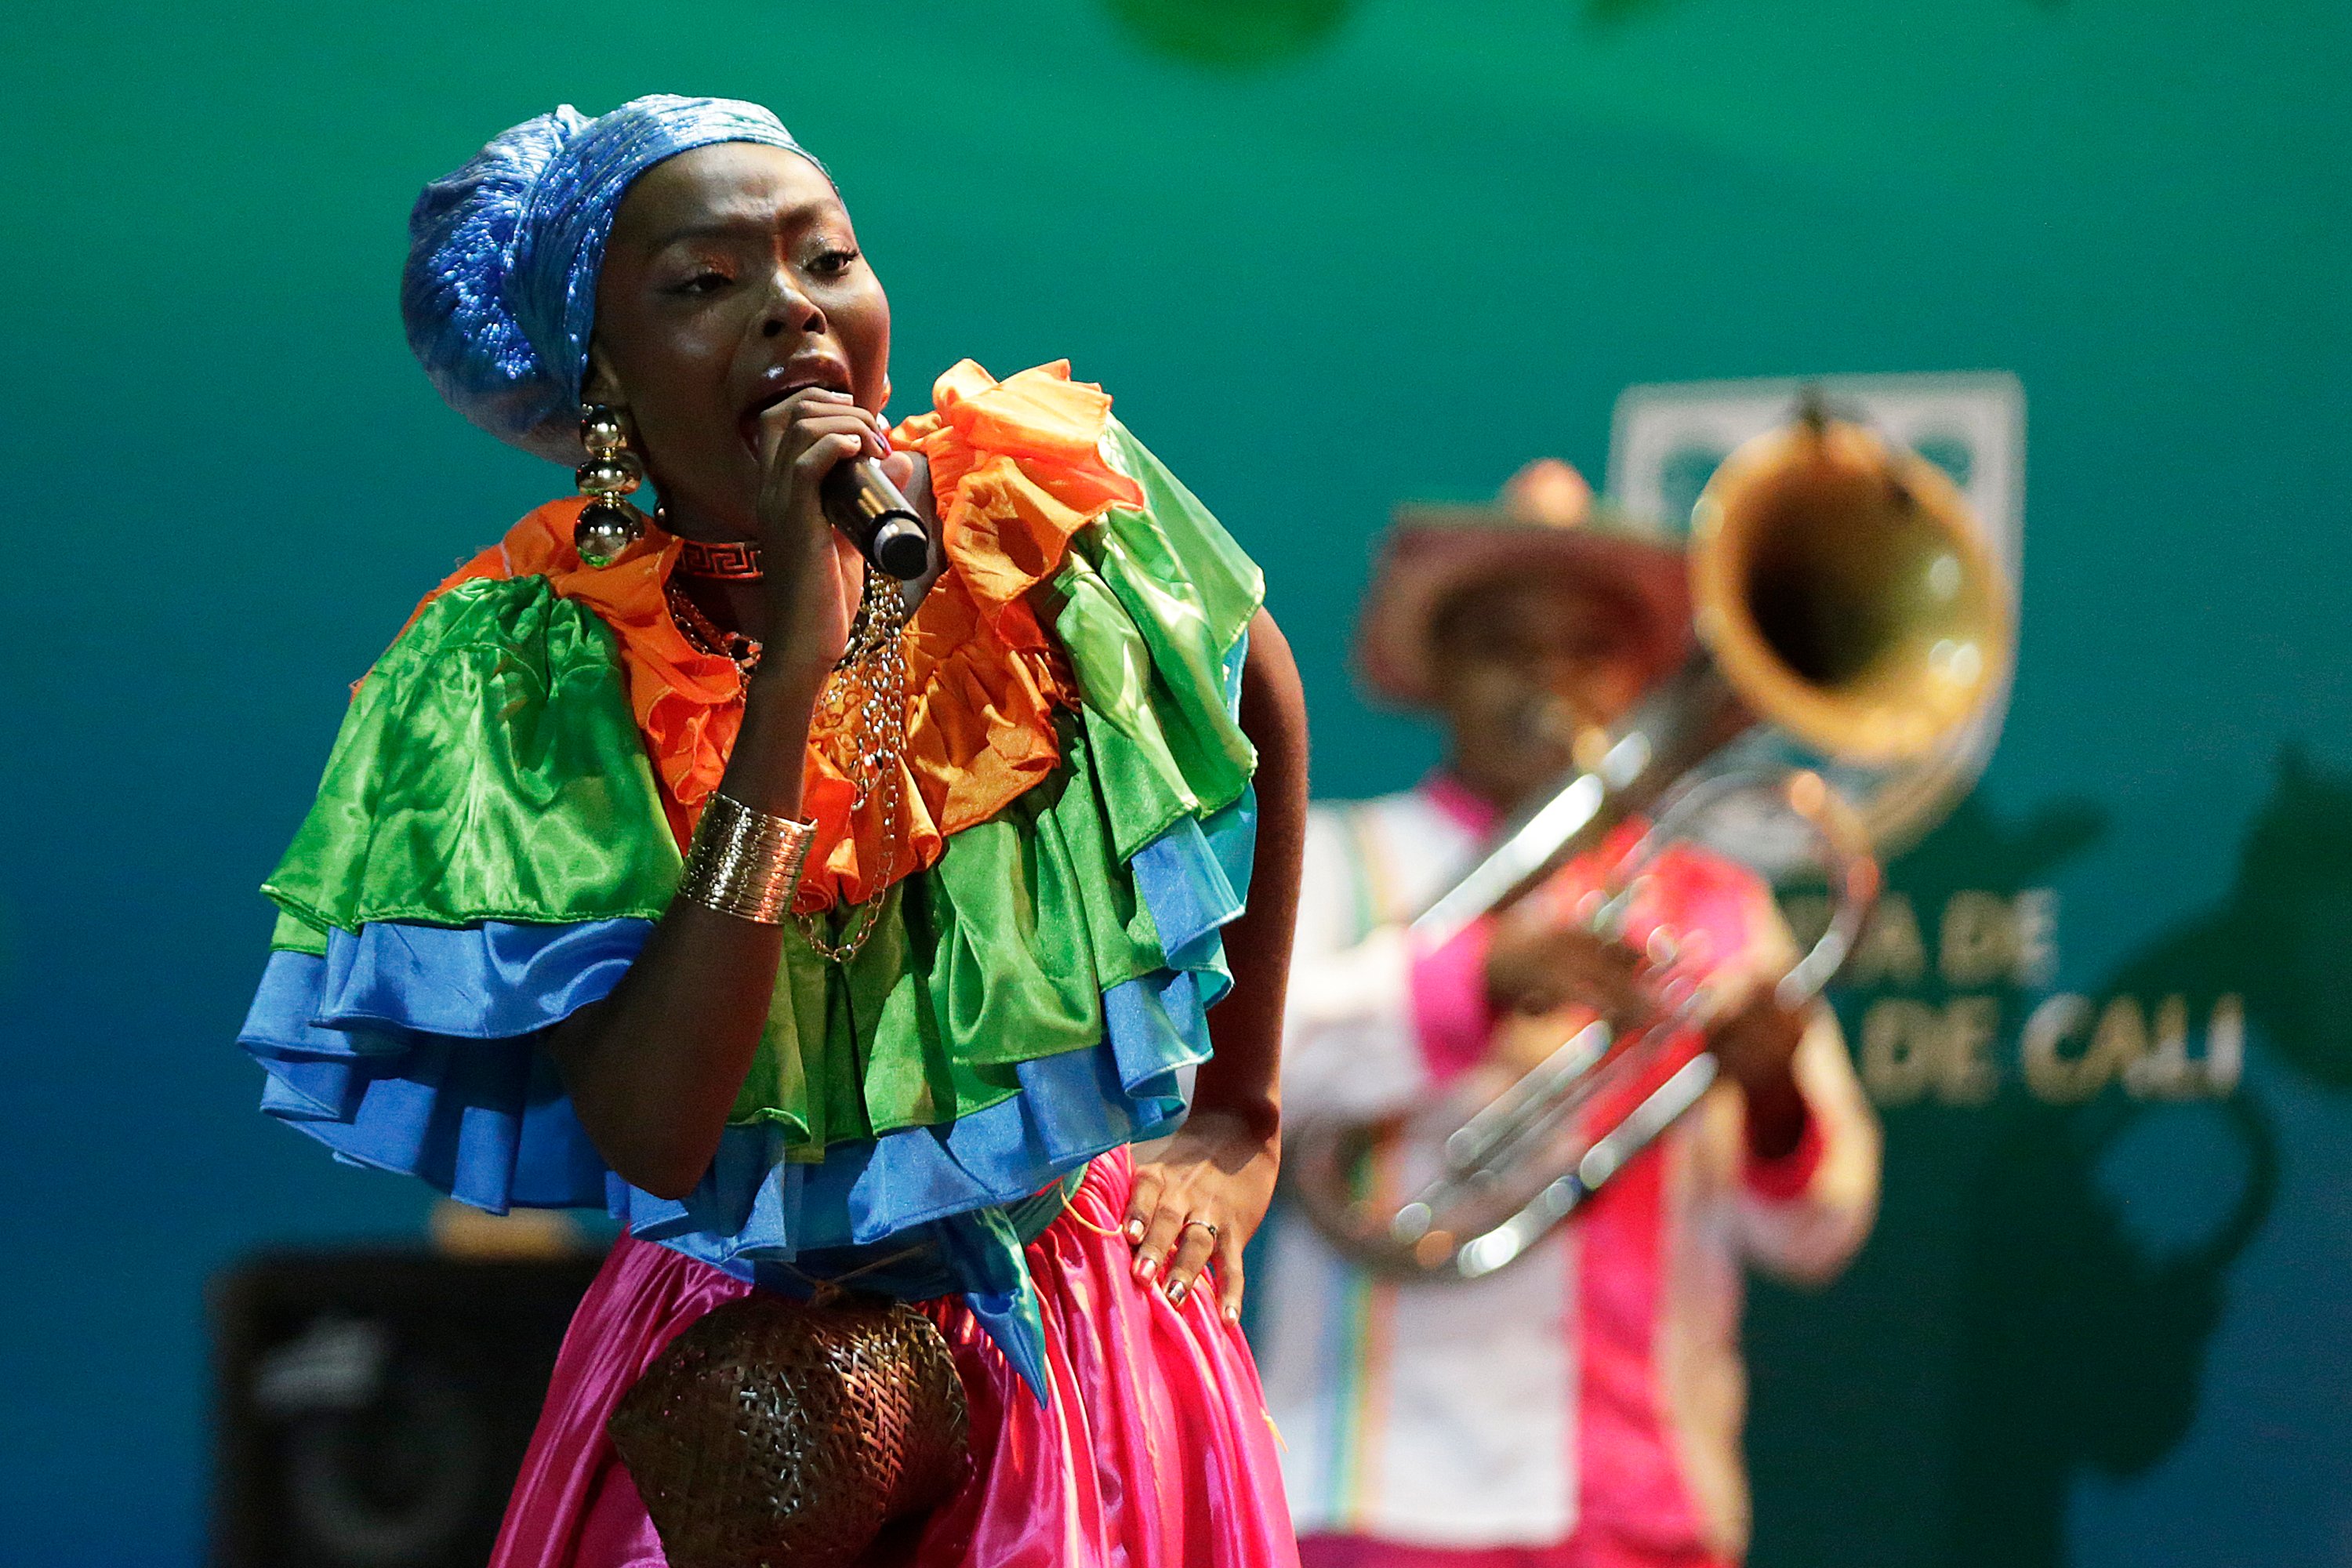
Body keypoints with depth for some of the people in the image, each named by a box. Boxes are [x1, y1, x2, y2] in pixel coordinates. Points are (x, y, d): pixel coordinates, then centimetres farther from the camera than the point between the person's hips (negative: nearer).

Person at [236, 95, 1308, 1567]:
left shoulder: (1051, 510, -13)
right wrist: (791, 670, -33)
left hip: (1082, 1327, 2)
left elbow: (1260, 700, 9)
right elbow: (653, 1142, -29)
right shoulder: (533, 673, -18)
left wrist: (1242, 1118, 12)